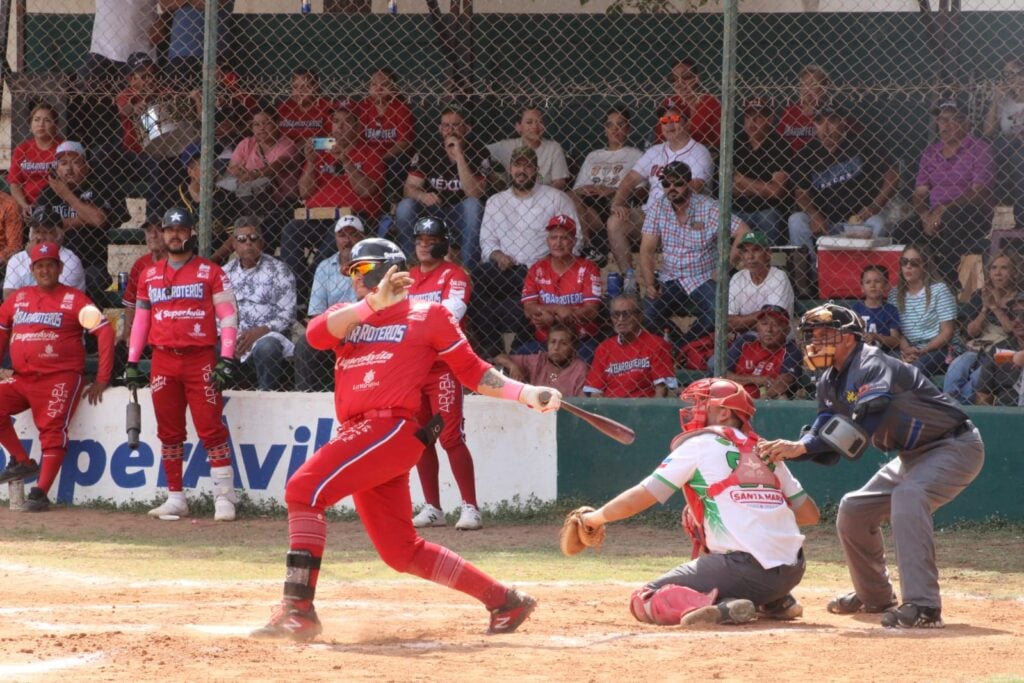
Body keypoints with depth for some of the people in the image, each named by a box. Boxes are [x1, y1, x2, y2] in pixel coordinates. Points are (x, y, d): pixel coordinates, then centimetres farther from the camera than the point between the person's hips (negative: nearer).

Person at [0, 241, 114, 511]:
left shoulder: (74, 299, 0)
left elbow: (105, 333, -4)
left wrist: (102, 380, -10)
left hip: (60, 377, -5)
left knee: (52, 431, -16)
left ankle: (40, 492, -18)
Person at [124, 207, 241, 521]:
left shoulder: (210, 272, 3)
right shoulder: (149, 276, 15)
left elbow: (228, 315, -2)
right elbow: (140, 319, 18)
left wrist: (226, 358, -12)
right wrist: (132, 362, 11)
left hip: (200, 359, -4)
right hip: (163, 360, 4)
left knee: (211, 428, -10)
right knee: (169, 432, 5)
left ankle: (224, 496, -8)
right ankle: (175, 498, 11)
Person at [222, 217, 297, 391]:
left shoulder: (277, 270, 4)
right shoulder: (226, 272, 16)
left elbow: (288, 315, -3)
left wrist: (261, 331, -17)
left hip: (268, 334, -3)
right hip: (234, 337, 3)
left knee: (266, 347, -38)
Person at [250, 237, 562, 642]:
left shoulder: (428, 315, 9)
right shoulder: (348, 315, 22)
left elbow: (473, 372, 11)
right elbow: (316, 335, -1)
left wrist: (526, 393, -2)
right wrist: (374, 303, -11)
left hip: (394, 426, -7)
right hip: (357, 437, 7)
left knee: (305, 489, -24)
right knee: (400, 551, 10)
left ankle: (298, 609, -29)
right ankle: (505, 602, 20)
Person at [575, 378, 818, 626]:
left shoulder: (698, 445, 4)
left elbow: (636, 500, 3)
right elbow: (810, 514, 19)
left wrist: (593, 518, 19)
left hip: (746, 572, -7)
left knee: (643, 602, -1)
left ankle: (722, 608, -21)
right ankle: (778, 602, 16)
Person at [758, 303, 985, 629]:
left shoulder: (873, 367, -26)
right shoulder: (830, 382, 3)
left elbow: (863, 425, -41)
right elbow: (829, 448, -1)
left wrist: (801, 446, -46)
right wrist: (786, 451, -19)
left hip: (955, 446, -10)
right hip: (913, 455, 10)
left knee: (907, 497, -34)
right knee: (854, 510, 11)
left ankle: (922, 606, -39)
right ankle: (875, 596, 32)